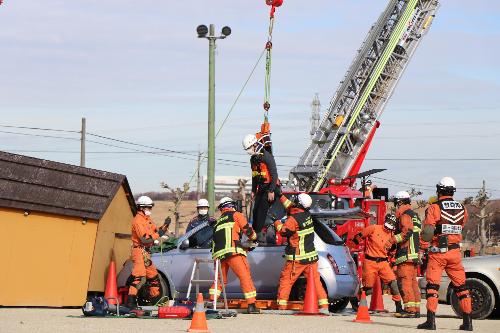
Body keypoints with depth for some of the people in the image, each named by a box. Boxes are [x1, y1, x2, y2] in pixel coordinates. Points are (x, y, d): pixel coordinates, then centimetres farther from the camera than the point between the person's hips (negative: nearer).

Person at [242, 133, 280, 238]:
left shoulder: (267, 156, -16)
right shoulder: (253, 159, 12)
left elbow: (274, 174, -18)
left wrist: (271, 191, -20)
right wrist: (253, 190, 19)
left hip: (270, 187, -8)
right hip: (261, 189, 8)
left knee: (262, 209, -14)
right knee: (255, 211, 3)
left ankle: (258, 233, -14)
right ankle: (254, 231, 8)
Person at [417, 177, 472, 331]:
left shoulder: (434, 208, -10)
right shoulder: (462, 209, 5)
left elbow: (427, 235, -16)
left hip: (438, 251, -4)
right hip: (455, 252, 4)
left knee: (432, 285, -1)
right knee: (461, 286, 10)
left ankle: (431, 320, -8)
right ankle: (467, 321, 10)